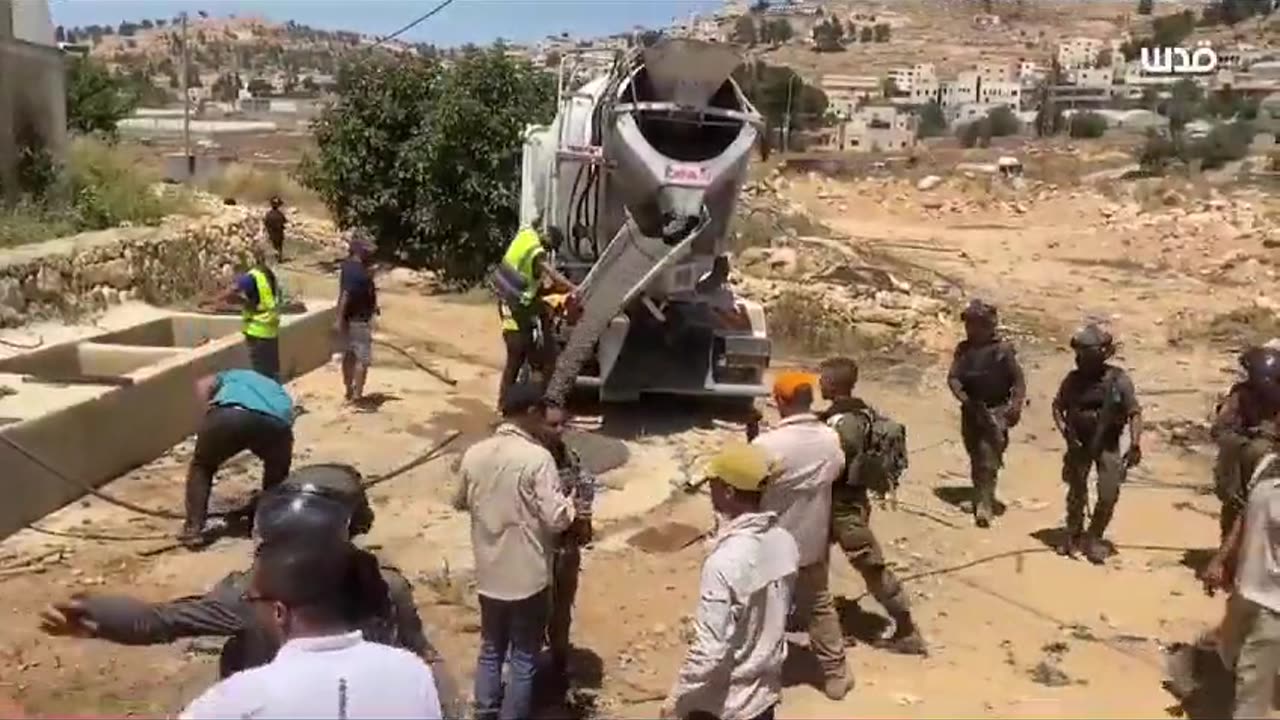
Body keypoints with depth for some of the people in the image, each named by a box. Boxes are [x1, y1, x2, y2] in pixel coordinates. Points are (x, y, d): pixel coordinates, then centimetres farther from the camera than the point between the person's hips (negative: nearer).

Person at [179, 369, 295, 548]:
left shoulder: (232, 376, 44)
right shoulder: (279, 392, 46)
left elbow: (203, 385, 21)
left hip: (227, 415, -1)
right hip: (274, 422, 1)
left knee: (201, 466, 29)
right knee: (277, 471, 34)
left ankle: (194, 529, 19)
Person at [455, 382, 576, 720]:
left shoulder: (474, 454, -2)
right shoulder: (537, 457, -20)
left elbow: (460, 502, 14)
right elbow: (556, 519, -21)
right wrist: (572, 502, -1)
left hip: (488, 574, 5)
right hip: (528, 576, -5)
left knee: (490, 649, 21)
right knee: (523, 659, 10)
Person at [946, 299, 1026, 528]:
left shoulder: (1003, 349, -7)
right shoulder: (963, 349, 4)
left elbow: (1019, 380, -4)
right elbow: (952, 377, 0)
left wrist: (1016, 406, -13)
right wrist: (964, 399, -14)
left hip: (996, 412, -5)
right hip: (971, 412, 5)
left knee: (989, 459, -13)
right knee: (976, 459, 14)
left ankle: (984, 506, -12)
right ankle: (984, 498, 31)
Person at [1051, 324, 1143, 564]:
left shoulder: (1119, 380, -13)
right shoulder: (1073, 380, -7)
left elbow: (1134, 413, -11)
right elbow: (1057, 407, 6)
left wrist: (1135, 445, -21)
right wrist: (1066, 432, -7)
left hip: (1108, 445, -1)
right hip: (1079, 444, 1)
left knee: (1108, 496, -4)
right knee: (1077, 494, 7)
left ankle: (1094, 538, 15)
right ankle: (1073, 535, 26)